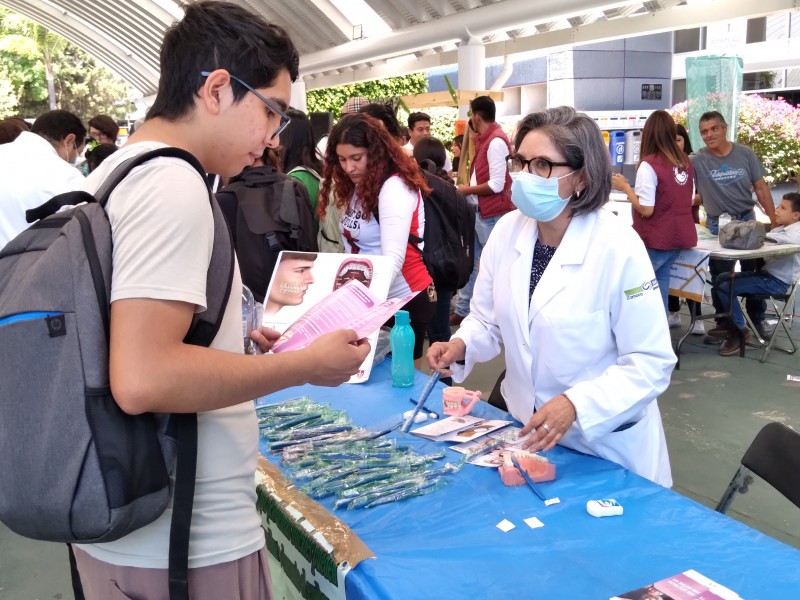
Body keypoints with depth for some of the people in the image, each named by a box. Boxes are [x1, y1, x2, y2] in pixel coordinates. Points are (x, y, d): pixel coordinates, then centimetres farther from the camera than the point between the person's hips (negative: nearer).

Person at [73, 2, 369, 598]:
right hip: (190, 543, -9)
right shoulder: (173, 185, -21)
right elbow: (143, 378, -29)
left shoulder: (110, 174, 9)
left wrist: (234, 343, 13)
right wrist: (307, 363, -20)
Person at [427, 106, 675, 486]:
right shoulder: (507, 230, -6)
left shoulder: (618, 248, -22)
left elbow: (651, 362, -19)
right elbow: (488, 319, 5)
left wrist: (576, 405, -31)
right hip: (523, 428, 5)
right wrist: (462, 345, -16)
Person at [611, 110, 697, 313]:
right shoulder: (685, 161, 5)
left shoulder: (649, 164, -16)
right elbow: (690, 200, 13)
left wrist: (625, 187, -6)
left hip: (656, 239, -7)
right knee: (660, 281, 13)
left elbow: (646, 209, -18)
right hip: (679, 235, 7)